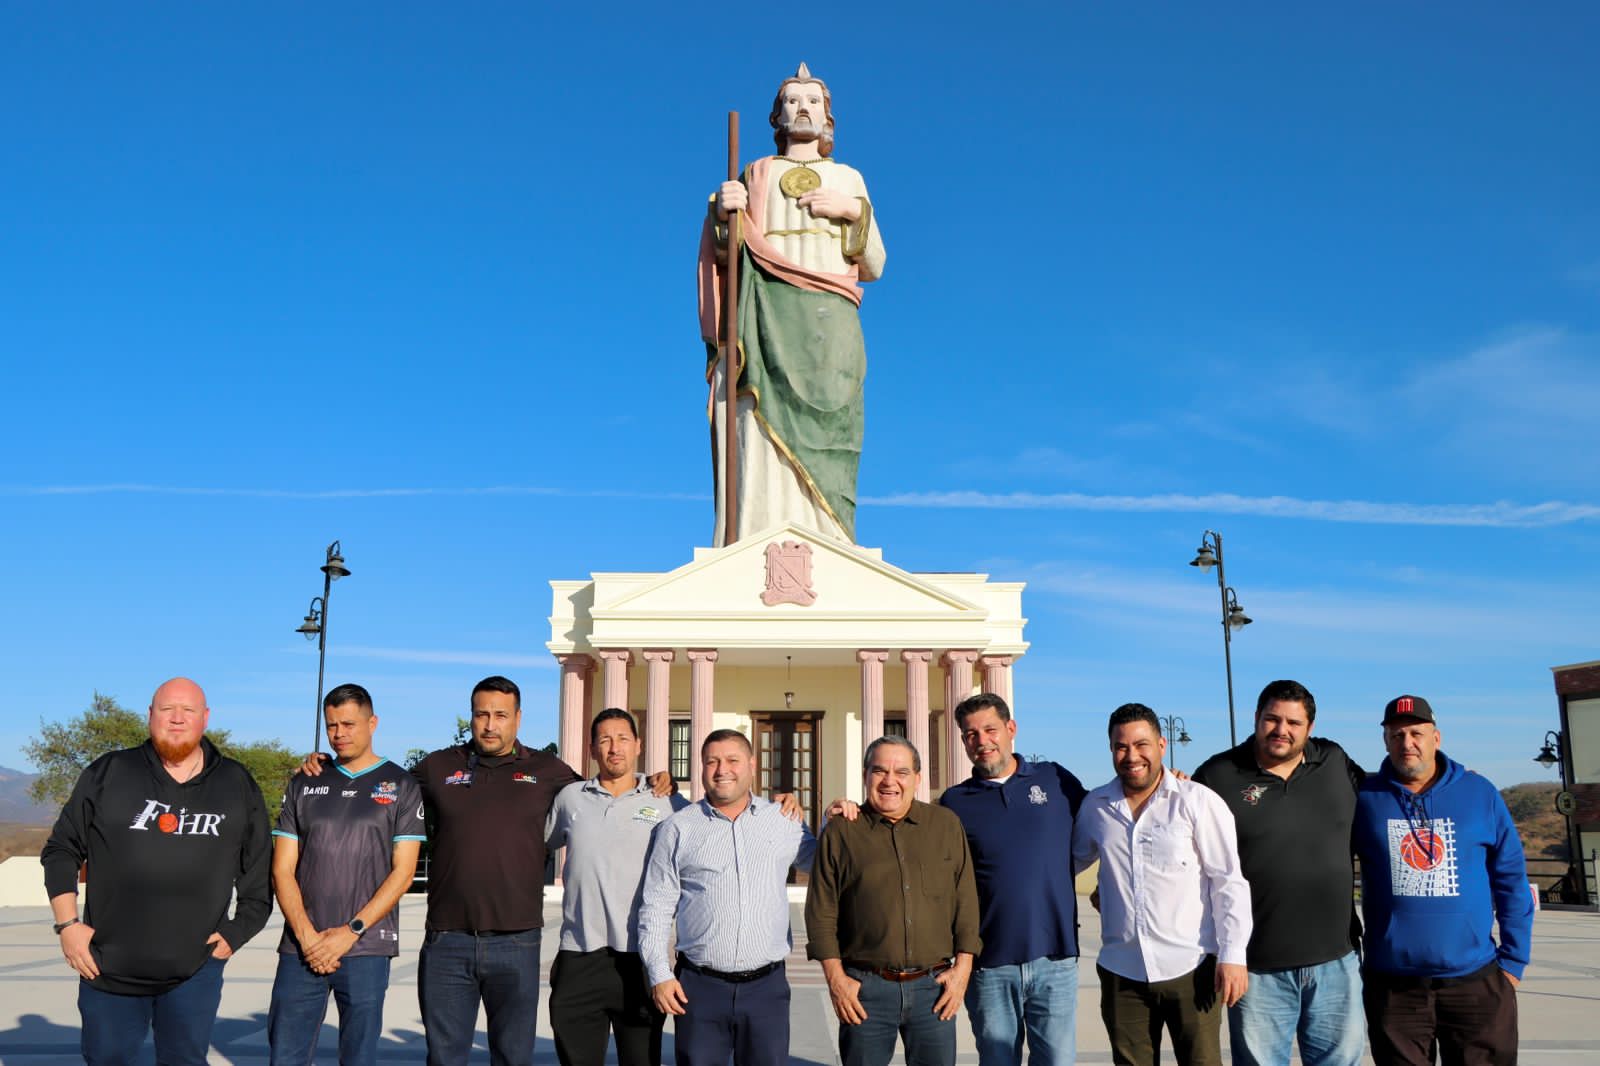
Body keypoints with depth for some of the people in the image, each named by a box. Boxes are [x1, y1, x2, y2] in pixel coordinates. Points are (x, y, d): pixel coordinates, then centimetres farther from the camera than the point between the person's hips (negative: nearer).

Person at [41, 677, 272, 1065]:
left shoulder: (238, 785, 4)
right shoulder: (108, 773, 1)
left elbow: (257, 871, 10)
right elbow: (61, 850, 6)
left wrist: (235, 934, 3)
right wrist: (68, 924, -1)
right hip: (107, 970, 0)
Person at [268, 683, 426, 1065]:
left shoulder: (401, 786, 4)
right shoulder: (303, 785, 12)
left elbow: (403, 872, -2)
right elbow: (282, 869, 6)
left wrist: (350, 932, -11)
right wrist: (306, 936, -7)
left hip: (366, 950, -2)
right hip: (300, 948, 3)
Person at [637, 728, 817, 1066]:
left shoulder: (784, 822, 7)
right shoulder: (678, 828, 3)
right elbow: (656, 907, 4)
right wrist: (659, 974, -3)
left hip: (766, 986, 1)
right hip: (699, 987, -1)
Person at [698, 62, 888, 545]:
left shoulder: (849, 179, 20)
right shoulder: (755, 175, 20)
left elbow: (873, 266, 13)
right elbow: (724, 253, 12)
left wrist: (853, 211, -2)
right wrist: (723, 211, -7)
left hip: (827, 322, 0)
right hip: (767, 318, 0)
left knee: (818, 442, -12)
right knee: (763, 442, -14)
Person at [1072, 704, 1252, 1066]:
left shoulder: (1198, 802, -5)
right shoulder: (1095, 806, 6)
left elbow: (1229, 882, -6)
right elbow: (1071, 862, 21)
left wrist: (1232, 955, -11)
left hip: (1190, 968, -3)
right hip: (1121, 970, 3)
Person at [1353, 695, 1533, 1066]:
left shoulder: (1479, 793, 0)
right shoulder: (1364, 797, -2)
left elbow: (1511, 880, 5)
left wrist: (1514, 960, 2)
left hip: (1476, 978, 0)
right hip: (1392, 981, 0)